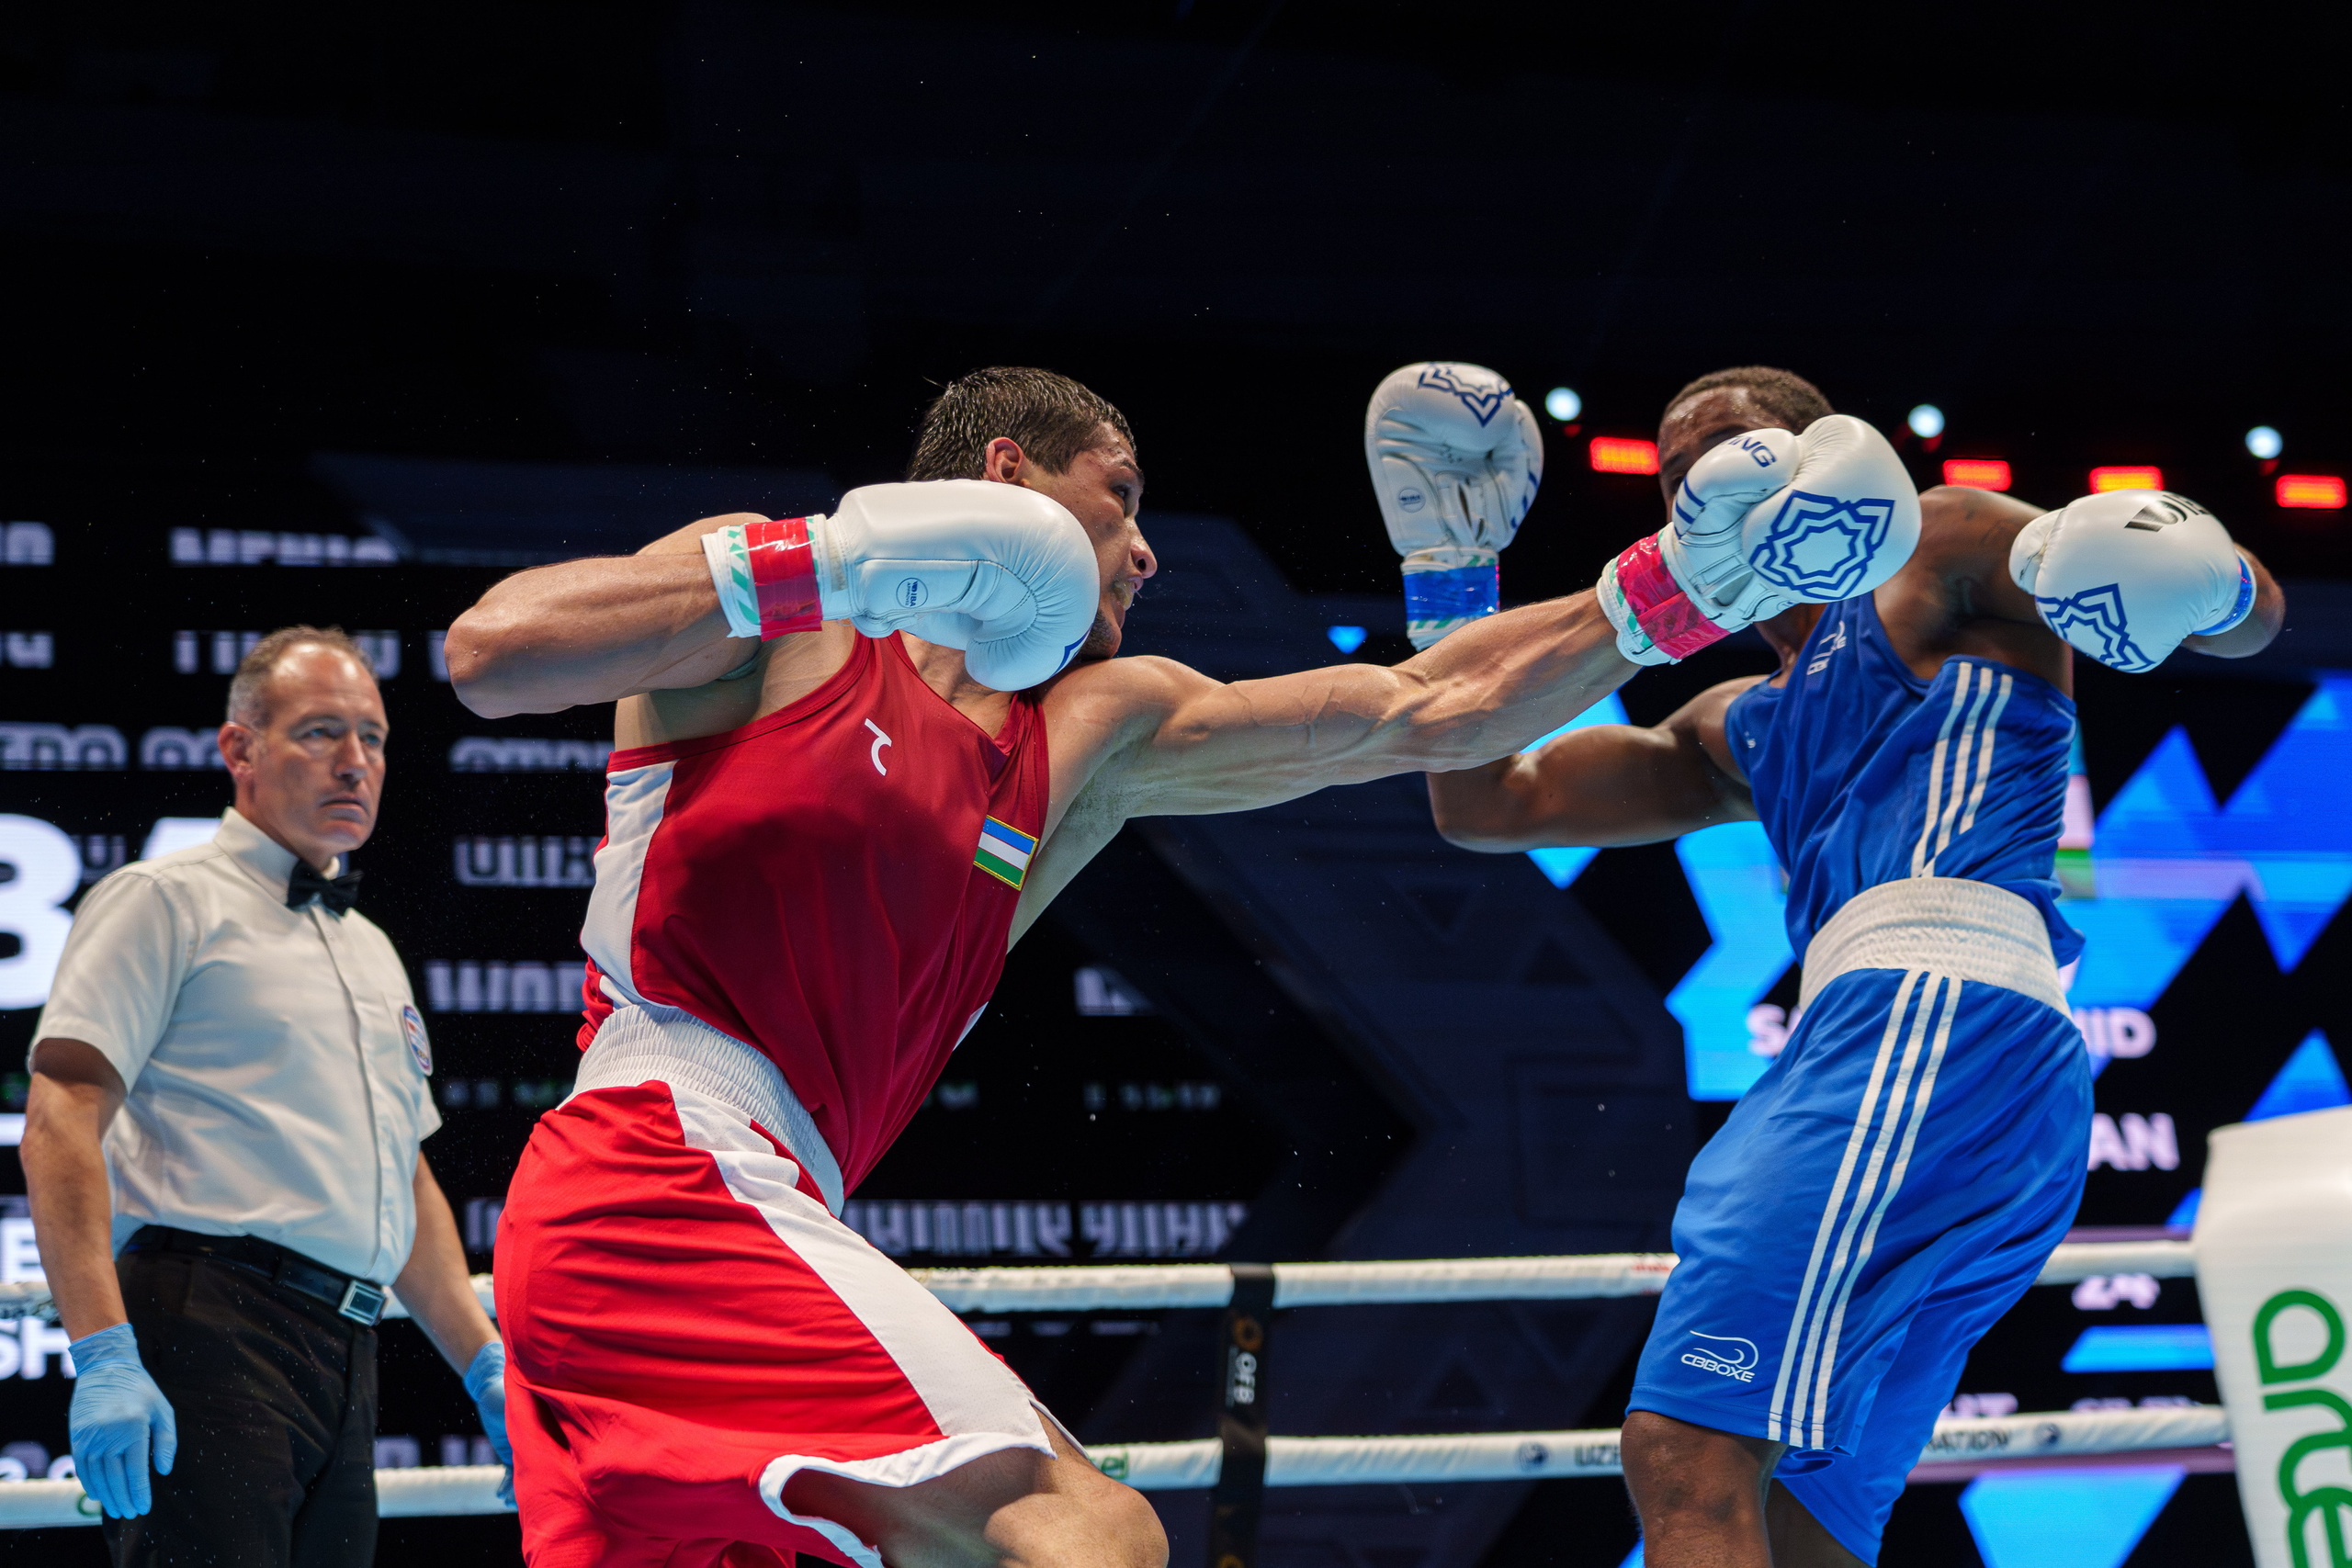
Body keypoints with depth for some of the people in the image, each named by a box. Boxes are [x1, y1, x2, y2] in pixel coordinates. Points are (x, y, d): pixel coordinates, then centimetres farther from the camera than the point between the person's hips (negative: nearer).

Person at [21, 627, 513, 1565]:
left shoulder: (372, 952, 26)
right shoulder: (168, 900, 1)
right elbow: (60, 1126, -9)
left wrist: (487, 1367, 21)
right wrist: (104, 1355, -20)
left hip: (347, 1360, 8)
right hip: (211, 1325, -8)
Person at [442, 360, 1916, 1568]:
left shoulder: (1097, 735, 22)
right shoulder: (779, 624, 4)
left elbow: (1424, 712, 21)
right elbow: (490, 656, -11)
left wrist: (1676, 596, 19)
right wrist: (830, 564, -14)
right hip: (665, 1177, -9)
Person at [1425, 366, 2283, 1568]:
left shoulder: (1939, 553, 14)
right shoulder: (1740, 737, 35)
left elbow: (2252, 614, 7)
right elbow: (1484, 807, 34)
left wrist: (2202, 579, -17)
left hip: (1939, 1008, -9)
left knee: (1686, 1456, -24)